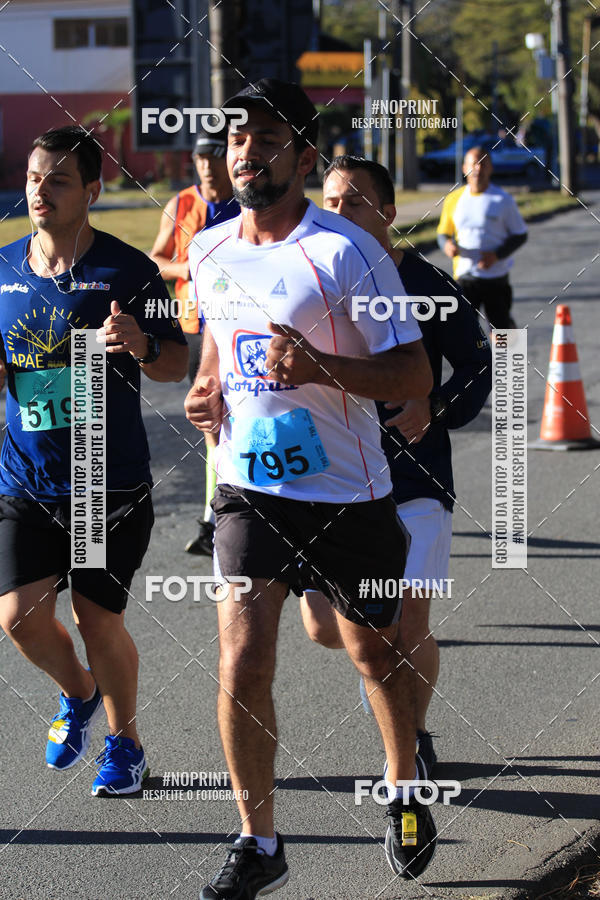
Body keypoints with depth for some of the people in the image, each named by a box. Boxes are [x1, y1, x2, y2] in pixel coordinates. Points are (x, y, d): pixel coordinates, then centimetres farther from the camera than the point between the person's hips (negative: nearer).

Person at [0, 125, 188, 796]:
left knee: (97, 620, 1)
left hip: (114, 483, -3)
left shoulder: (127, 269, -6)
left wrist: (142, 345, -24)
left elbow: (177, 365, -3)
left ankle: (123, 741, 26)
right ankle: (78, 693, 25)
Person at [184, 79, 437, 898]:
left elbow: (414, 375, -15)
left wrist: (320, 367, -30)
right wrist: (205, 391, 4)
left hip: (346, 493, -3)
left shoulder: (346, 253, -14)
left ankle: (406, 798, 39)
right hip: (247, 491, 3)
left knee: (375, 654, 13)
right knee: (242, 665, -8)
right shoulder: (208, 253, 5)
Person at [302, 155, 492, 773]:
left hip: (413, 478, -2)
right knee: (323, 628, -4)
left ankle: (415, 734, 20)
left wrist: (433, 411, -13)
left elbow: (479, 366, 4)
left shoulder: (425, 286, -4)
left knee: (409, 623, -6)